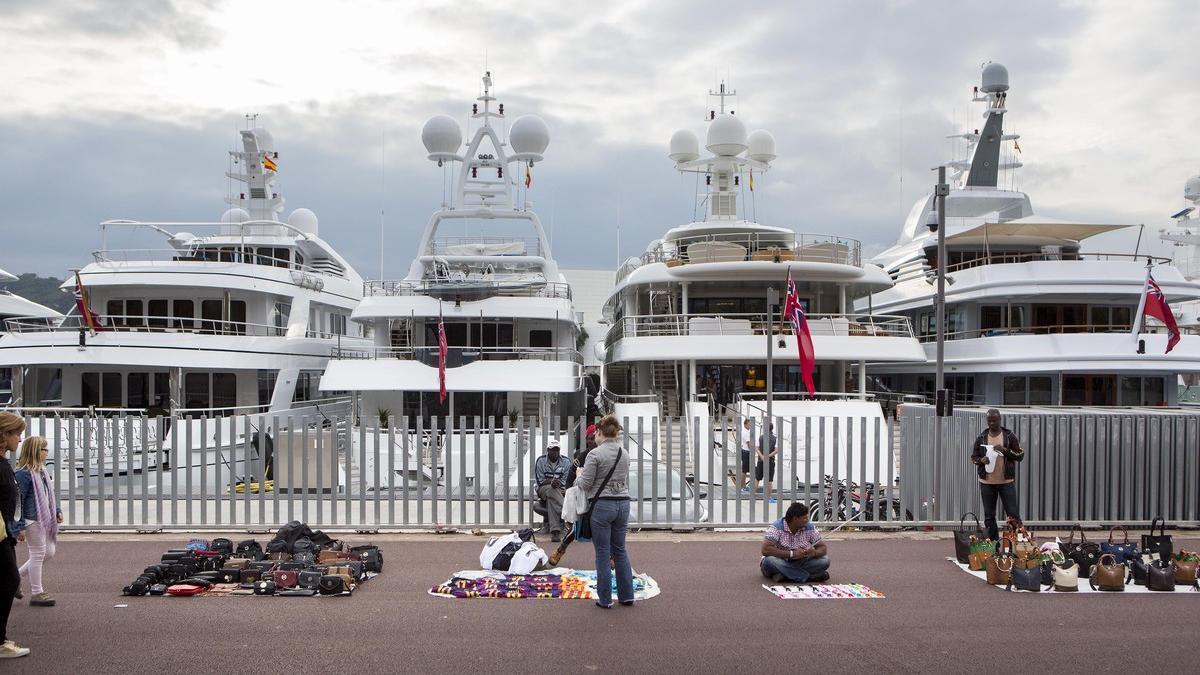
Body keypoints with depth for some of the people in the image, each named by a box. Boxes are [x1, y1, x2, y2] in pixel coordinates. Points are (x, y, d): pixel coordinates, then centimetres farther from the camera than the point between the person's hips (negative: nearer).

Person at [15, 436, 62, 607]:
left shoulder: (42, 471, 11)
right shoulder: (23, 474, -18)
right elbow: (18, 501, -18)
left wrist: (57, 511, 15)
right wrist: (19, 526, -19)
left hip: (45, 520, 9)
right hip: (32, 521, -9)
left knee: (49, 552, 14)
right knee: (38, 554, 0)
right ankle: (37, 593, 12)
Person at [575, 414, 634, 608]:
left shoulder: (595, 454, -13)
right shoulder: (624, 453, 8)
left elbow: (585, 484, -10)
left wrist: (579, 476, 9)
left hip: (602, 505, -6)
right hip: (623, 504, 6)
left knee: (603, 553, 4)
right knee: (620, 550, 16)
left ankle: (605, 599, 10)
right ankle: (626, 595, 17)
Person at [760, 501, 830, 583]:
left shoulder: (810, 528, -4)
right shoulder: (776, 528, -18)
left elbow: (823, 548, -1)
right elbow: (765, 550, -29)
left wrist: (814, 553, -27)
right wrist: (792, 554, -32)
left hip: (800, 564, 3)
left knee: (824, 560, -17)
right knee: (770, 560, -36)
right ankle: (810, 576, -26)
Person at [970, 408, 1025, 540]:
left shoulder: (1010, 436, 1)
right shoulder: (981, 438, 6)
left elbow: (1020, 455, 0)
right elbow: (973, 457, 10)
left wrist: (1005, 450, -16)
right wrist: (981, 460, -13)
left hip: (1006, 481, -2)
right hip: (986, 482, 2)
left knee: (1013, 514, -2)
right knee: (989, 516, 7)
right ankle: (993, 543, 15)